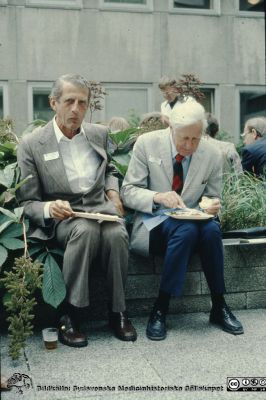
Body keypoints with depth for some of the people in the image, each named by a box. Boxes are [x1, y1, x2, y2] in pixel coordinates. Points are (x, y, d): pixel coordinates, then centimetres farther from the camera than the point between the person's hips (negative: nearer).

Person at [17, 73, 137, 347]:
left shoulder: (99, 134, 10)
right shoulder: (31, 145, -2)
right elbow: (27, 203, 1)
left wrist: (113, 192, 8)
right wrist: (49, 208, -21)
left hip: (101, 209, 3)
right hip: (61, 217, -3)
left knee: (117, 233, -31)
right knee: (85, 230, -36)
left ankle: (117, 312, -14)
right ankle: (68, 315, -24)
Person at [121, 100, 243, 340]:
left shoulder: (212, 155, -1)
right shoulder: (147, 144, -8)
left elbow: (212, 199, 11)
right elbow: (128, 192, -7)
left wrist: (213, 205, -15)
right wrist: (157, 197, -26)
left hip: (191, 221, 3)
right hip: (154, 222, -3)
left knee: (212, 229, -31)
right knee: (185, 230, -34)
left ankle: (219, 307, -13)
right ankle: (160, 310, -23)